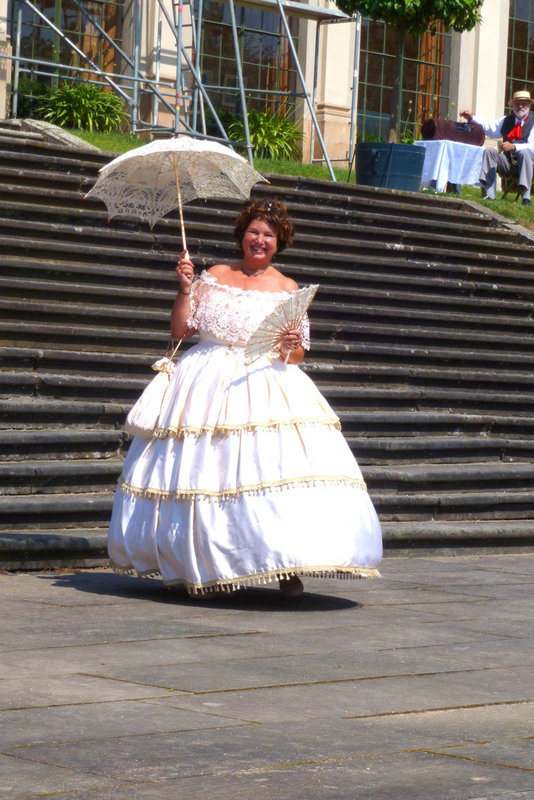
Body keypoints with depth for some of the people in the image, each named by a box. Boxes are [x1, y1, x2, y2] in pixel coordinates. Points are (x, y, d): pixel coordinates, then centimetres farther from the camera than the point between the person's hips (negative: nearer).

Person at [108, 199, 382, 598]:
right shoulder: (214, 276, 11)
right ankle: (200, 562, 9)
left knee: (275, 468, -17)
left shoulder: (286, 288, 8)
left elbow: (296, 355, 5)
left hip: (265, 382, -1)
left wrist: (292, 345, -16)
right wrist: (186, 289, -4)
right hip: (207, 382, 2)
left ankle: (287, 565, -17)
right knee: (204, 471, -3)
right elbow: (180, 329, 7)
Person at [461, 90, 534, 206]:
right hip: (507, 163, 5)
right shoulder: (506, 120, 18)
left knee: (524, 153, -36)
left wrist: (514, 147, -31)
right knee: (489, 151, -17)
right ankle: (489, 194, -29)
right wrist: (472, 118, 11)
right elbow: (489, 128, 23)